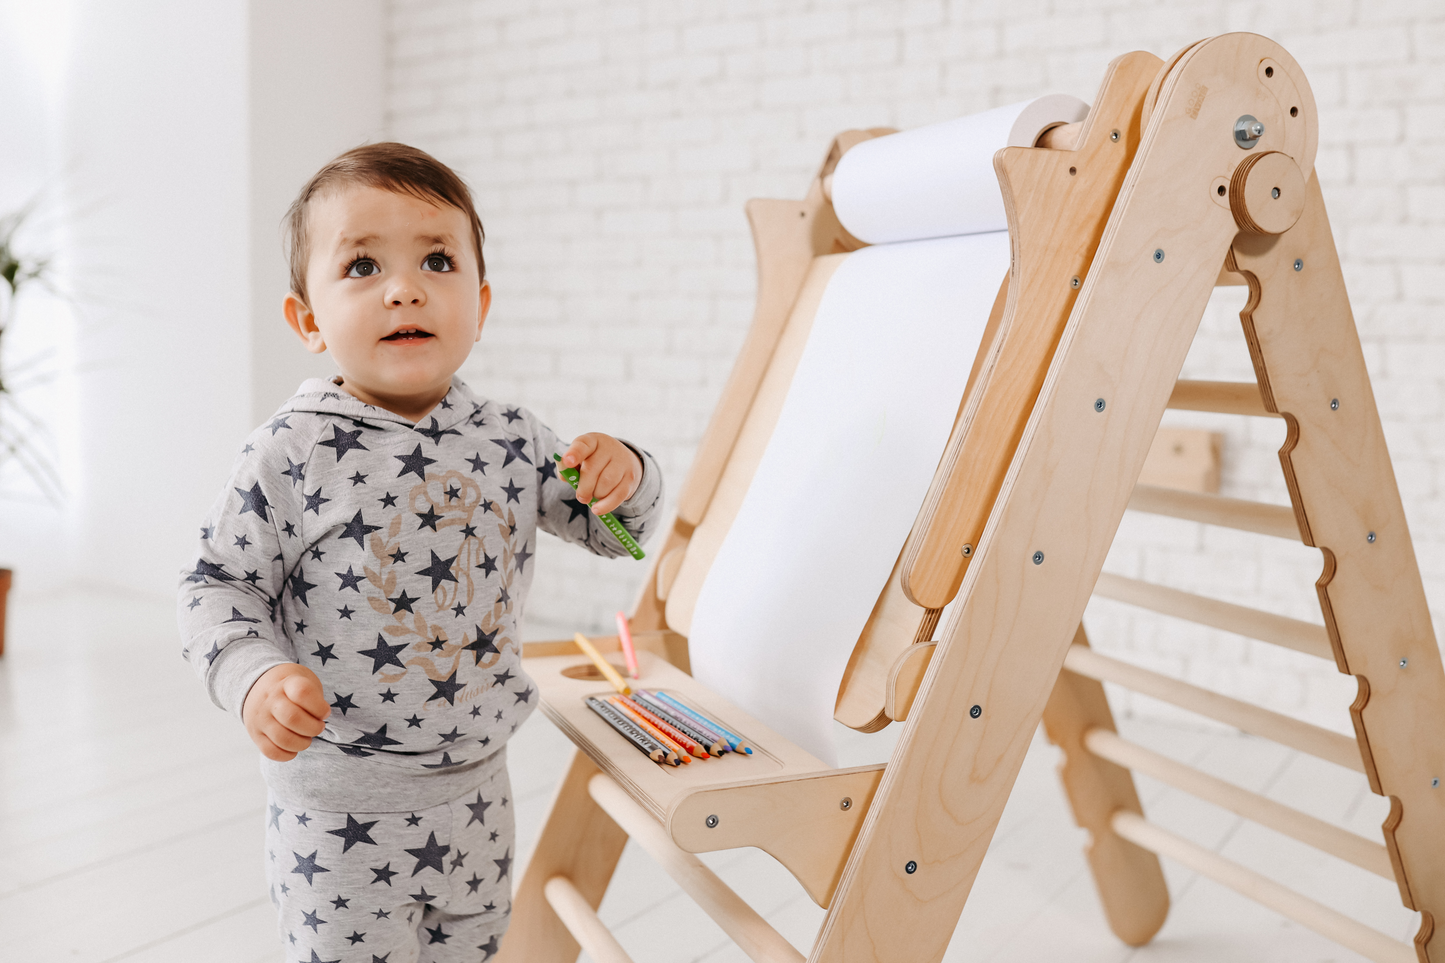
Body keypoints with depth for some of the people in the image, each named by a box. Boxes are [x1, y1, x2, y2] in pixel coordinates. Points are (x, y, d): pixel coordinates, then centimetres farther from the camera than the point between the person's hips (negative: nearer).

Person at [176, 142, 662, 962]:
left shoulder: (513, 441, -5)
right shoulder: (290, 455, -15)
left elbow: (608, 530, 6)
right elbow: (223, 586, -8)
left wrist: (623, 477, -15)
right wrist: (254, 677, -26)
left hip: (477, 781, 4)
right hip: (337, 804, -4)